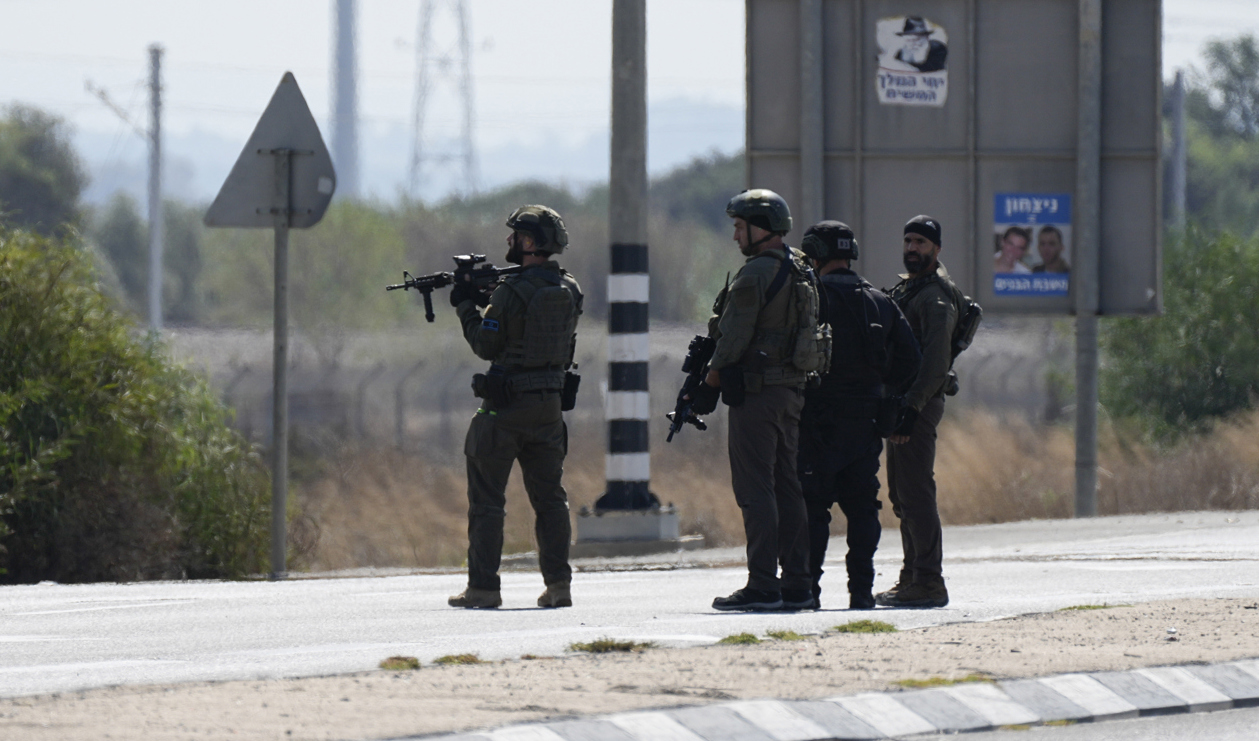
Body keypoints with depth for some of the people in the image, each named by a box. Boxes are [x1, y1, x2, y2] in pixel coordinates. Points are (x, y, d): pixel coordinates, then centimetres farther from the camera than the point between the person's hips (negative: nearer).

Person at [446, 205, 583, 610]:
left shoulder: (513, 292, -17)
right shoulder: (570, 290, 5)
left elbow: (487, 345, -11)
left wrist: (467, 306, 3)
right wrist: (487, 300, 13)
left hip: (506, 406, -6)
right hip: (549, 404, 6)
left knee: (487, 498, 1)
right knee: (549, 496, 11)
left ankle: (483, 587, 0)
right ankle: (558, 583, 5)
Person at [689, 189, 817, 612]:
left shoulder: (755, 275, -14)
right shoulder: (802, 273, 15)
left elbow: (734, 338, -16)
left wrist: (709, 384, -6)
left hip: (756, 392, -9)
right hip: (793, 388, 9)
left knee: (755, 489, -7)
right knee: (787, 486, 11)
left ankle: (762, 586, -11)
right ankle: (796, 585, 11)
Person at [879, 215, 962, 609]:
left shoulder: (936, 296, -11)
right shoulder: (905, 289, 20)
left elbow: (935, 357, -21)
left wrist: (912, 407, -27)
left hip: (920, 401, -10)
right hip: (901, 402, 10)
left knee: (915, 492, -13)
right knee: (901, 494, 13)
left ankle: (929, 583, -14)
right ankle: (912, 577, 18)